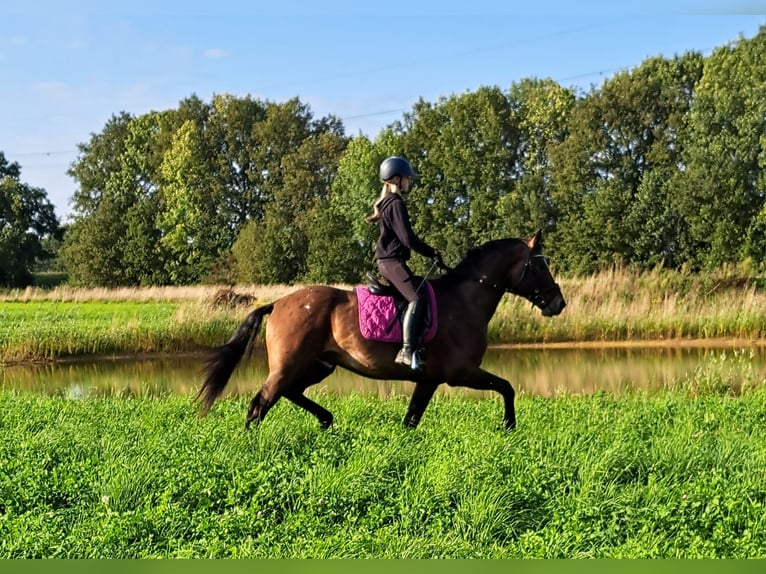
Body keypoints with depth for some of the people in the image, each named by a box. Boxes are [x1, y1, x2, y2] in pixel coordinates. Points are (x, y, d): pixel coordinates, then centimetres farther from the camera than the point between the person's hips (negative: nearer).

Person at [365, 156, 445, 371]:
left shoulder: (385, 203, 18)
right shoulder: (396, 204, -12)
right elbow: (407, 238, -18)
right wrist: (432, 253, -7)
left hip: (386, 260, 11)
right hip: (393, 260, -11)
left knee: (421, 295, 12)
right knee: (417, 298, -22)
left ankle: (416, 345, 8)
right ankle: (407, 350, -31)